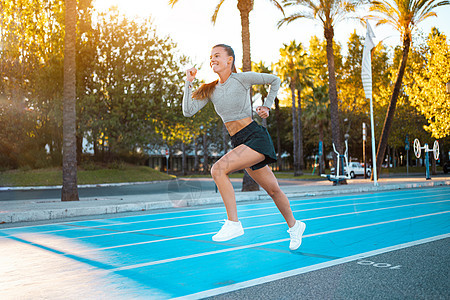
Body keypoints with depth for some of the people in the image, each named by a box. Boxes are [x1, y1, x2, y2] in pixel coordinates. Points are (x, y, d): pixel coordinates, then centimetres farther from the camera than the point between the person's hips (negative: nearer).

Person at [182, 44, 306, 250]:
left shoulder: (242, 78, -3)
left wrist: (267, 106, 2)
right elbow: (188, 111, 2)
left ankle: (233, 224, -17)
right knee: (272, 189, 15)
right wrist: (189, 82, -1)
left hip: (256, 138, -6)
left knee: (218, 169, -24)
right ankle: (294, 226, 36)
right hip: (240, 143, 6)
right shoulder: (210, 90, 11)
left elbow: (275, 80, 10)